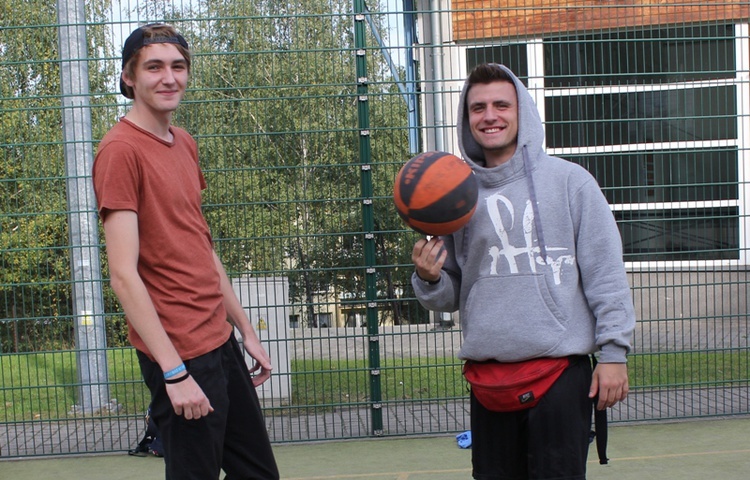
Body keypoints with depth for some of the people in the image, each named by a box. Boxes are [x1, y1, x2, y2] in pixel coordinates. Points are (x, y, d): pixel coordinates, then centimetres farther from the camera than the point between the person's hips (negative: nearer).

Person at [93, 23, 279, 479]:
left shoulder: (185, 145, 13)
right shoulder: (121, 150, -13)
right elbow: (124, 276, -18)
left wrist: (246, 331, 17)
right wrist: (175, 371, -20)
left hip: (219, 340, 9)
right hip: (180, 353, -8)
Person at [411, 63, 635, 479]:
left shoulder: (568, 180, 0)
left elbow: (606, 272, -2)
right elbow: (451, 296, 13)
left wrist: (613, 352, -6)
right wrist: (428, 279, -8)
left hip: (560, 369, -3)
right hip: (487, 375, 4)